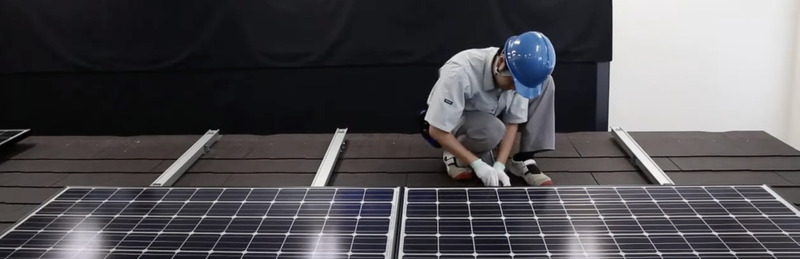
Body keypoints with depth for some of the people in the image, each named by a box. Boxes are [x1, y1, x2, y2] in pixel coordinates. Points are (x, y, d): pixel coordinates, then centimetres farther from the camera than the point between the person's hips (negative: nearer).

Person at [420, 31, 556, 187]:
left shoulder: (519, 73, -22)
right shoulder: (460, 72, -37)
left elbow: (513, 122, -14)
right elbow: (437, 131, -33)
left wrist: (499, 166, -26)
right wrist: (477, 164, -35)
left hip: (487, 117, 5)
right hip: (450, 125, -5)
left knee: (546, 83, -14)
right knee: (492, 130, -40)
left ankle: (523, 160, -11)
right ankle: (456, 155, -8)